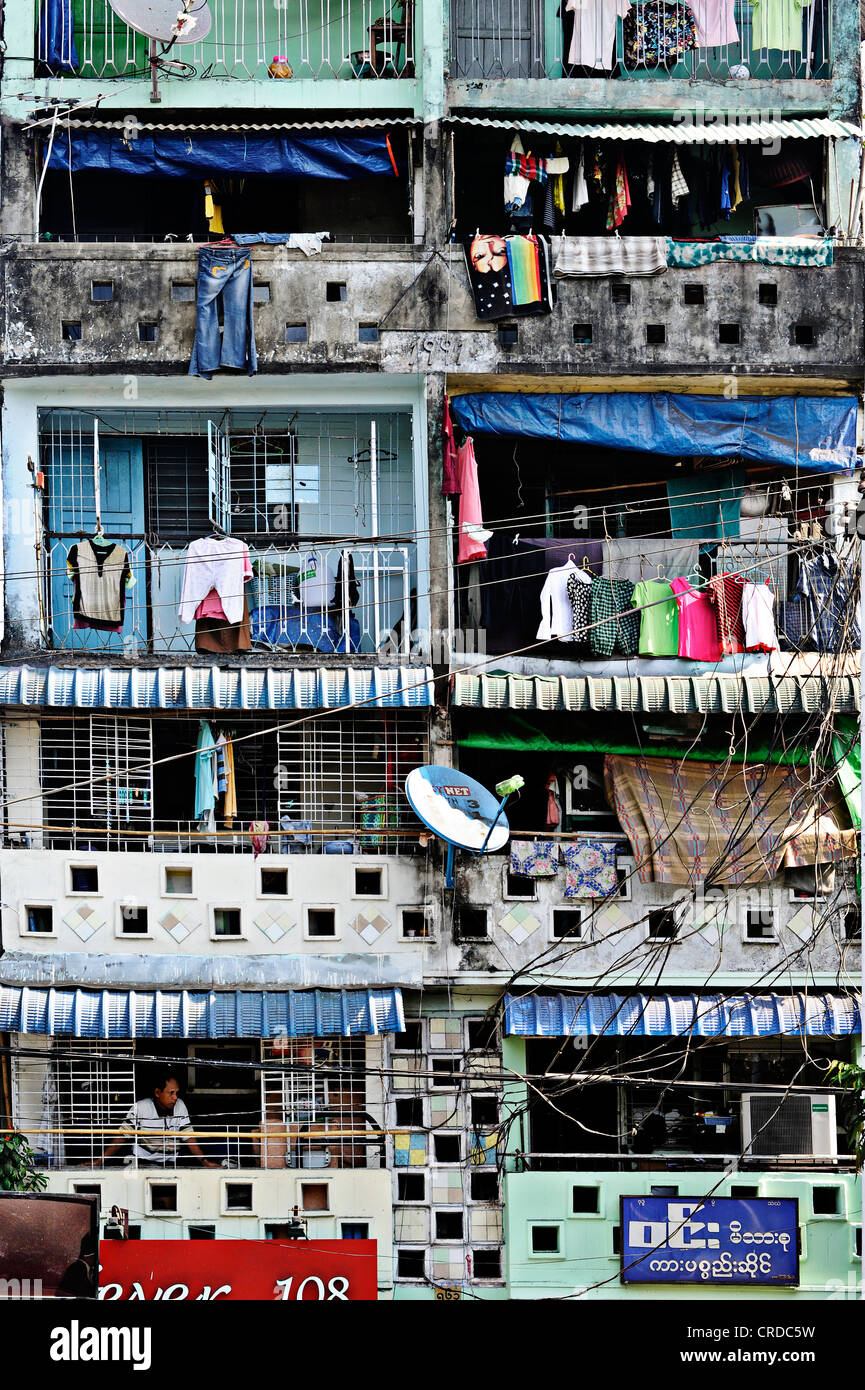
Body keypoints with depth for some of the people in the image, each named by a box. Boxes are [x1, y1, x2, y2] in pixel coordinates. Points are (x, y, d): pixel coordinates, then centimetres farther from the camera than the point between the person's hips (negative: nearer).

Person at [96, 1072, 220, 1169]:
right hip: (143, 1162, -3)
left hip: (169, 1164, 3)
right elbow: (122, 1137, -6)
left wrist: (204, 1161, -8)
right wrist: (100, 1161, -12)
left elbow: (188, 1138, 4)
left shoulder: (179, 1106, 2)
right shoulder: (140, 1108, -8)